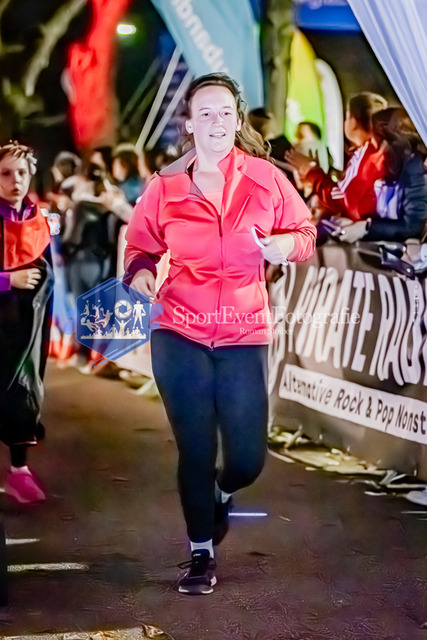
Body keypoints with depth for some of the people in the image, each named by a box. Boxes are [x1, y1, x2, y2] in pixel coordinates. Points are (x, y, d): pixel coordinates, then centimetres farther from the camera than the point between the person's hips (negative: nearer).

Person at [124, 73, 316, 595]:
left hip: (244, 335, 0)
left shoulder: (265, 178, 0)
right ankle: (201, 554, 24)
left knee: (246, 460, -1)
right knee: (195, 451, 4)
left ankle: (221, 495, 38)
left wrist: (287, 245, -14)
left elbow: (305, 233, 8)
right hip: (179, 332, 0)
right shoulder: (165, 187, 0)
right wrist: (139, 271, -9)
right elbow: (140, 244, 12)